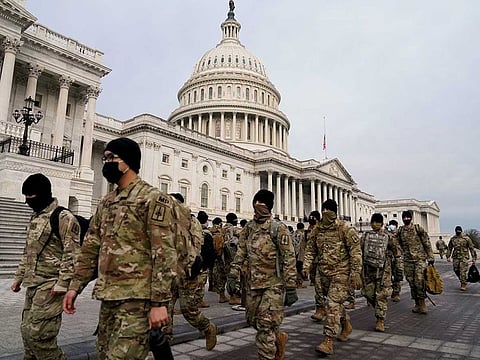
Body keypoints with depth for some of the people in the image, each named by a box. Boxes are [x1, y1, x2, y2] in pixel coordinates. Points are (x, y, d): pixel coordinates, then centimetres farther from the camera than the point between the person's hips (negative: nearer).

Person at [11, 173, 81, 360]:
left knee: (38, 333, -8)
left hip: (50, 286, -9)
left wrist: (62, 283, -20)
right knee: (27, 331, 15)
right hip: (32, 285, 9)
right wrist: (19, 277, 21)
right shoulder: (35, 218, 16)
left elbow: (71, 255, -17)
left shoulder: (63, 218, -13)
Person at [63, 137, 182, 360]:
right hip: (107, 297, 8)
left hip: (137, 299, -8)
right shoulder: (106, 203, 14)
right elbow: (91, 249, 18)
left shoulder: (153, 199, -11)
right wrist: (75, 286, 11)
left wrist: (159, 302, -20)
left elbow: (165, 254, -17)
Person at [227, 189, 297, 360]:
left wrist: (291, 288, -15)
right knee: (253, 320, 16)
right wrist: (233, 276, 2)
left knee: (265, 326, -4)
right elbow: (240, 254, 11)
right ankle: (279, 337, 41)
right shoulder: (248, 228, 7)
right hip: (253, 284, 6)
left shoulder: (278, 228, -11)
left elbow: (289, 259, -12)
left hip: (273, 284, -6)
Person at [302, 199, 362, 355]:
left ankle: (328, 341, -7)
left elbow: (356, 251, -11)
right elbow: (310, 250, 10)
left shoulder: (345, 229, -11)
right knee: (334, 302, 19)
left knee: (333, 304, -11)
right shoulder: (316, 230, 4)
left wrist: (356, 273, -16)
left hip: (341, 273, -6)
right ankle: (346, 325, 45)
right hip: (324, 273, 6)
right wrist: (306, 266, -3)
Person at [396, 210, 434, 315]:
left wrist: (430, 257, -2)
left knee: (419, 281, -11)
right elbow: (398, 245, 14)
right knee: (411, 282, 6)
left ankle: (422, 303, 2)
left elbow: (427, 243, 0)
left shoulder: (418, 228, -2)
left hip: (420, 259, -3)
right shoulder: (400, 231, 5)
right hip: (407, 260, 3)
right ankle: (417, 304, 17)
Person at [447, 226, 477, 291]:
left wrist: (473, 257, -3)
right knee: (456, 270, 5)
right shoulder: (452, 239, 6)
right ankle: (463, 281, 29)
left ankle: (463, 285, 1)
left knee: (463, 271, -8)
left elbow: (471, 248, 0)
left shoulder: (466, 238, -3)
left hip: (464, 257, -4)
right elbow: (449, 248, 13)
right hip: (456, 257, 4)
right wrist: (448, 257, 7)